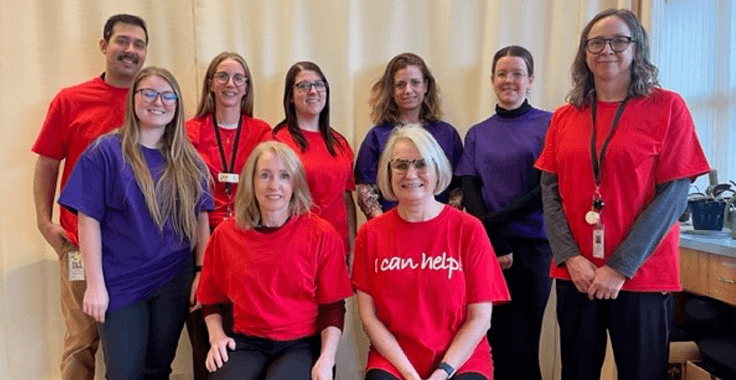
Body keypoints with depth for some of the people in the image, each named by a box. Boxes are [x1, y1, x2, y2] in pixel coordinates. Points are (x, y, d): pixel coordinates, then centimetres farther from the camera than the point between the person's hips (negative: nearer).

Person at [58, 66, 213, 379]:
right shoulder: (105, 152, -6)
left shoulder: (188, 160, 4)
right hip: (121, 282, -3)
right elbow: (89, 220, -7)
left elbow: (200, 219, 6)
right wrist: (95, 283, -10)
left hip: (174, 281, 3)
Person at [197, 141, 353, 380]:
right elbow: (211, 300, 17)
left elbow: (332, 306, -1)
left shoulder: (321, 235, -3)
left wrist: (326, 358, -13)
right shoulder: (226, 234, 3)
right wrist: (217, 336, 0)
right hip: (246, 343, 2)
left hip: (302, 344, -2)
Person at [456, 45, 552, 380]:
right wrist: (494, 244, -9)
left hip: (533, 246, -2)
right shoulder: (477, 134, 11)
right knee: (498, 342, 6)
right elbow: (469, 193, 4)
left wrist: (498, 218, -15)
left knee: (521, 344, 3)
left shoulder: (548, 124, 2)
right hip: (489, 248, 2)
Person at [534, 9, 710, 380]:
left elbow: (673, 194, -8)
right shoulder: (563, 117, 7)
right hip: (574, 275, 3)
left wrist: (621, 267, -13)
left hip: (641, 276, -2)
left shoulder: (666, 107, -2)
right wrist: (570, 257, -10)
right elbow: (550, 192, 3)